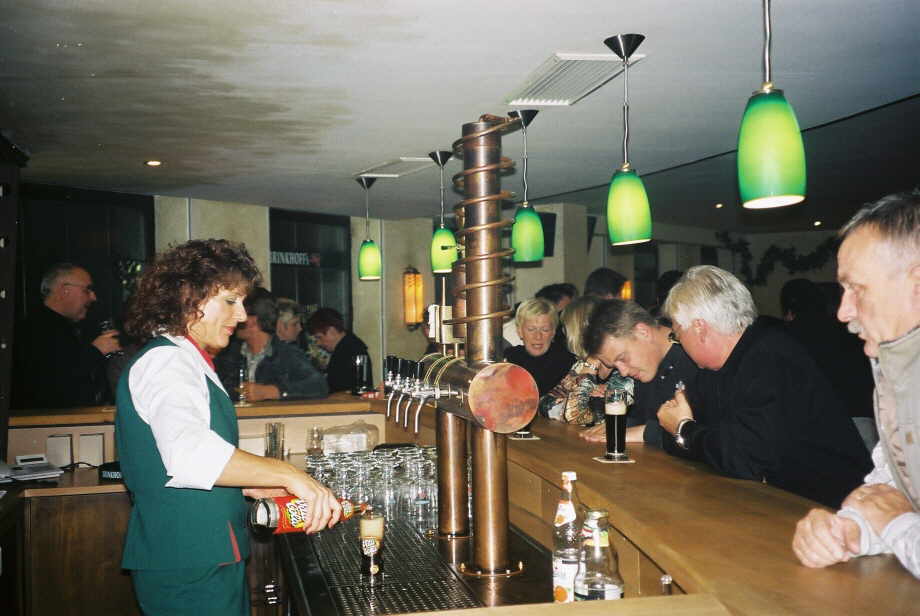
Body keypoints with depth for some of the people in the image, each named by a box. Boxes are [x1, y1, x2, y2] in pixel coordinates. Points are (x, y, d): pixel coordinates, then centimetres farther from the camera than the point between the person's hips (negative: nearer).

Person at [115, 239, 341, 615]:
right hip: (189, 571, -10)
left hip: (207, 560, 10)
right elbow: (188, 454, -36)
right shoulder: (165, 363, -17)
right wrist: (286, 474, -33)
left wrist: (251, 485, 13)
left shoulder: (184, 362, 17)